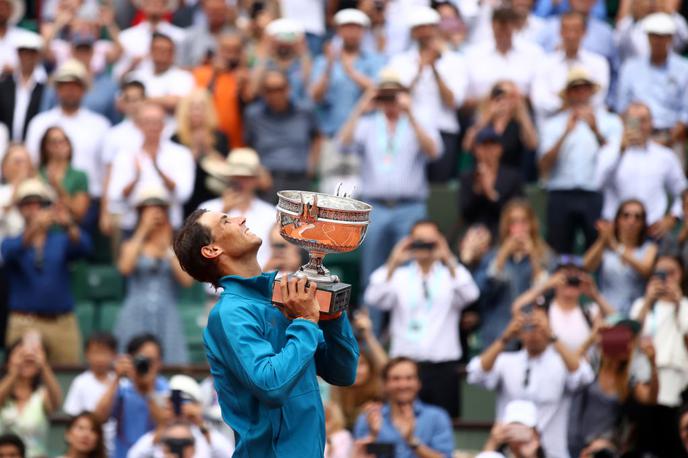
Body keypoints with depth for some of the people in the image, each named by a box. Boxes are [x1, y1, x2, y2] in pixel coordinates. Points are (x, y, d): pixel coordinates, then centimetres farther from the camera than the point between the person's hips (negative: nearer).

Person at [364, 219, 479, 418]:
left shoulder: (450, 275, 9)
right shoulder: (399, 275, 10)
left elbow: (469, 295, -11)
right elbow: (374, 299, -6)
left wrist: (450, 262, -20)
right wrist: (392, 264, -15)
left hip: (443, 365, 0)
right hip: (405, 363, 0)